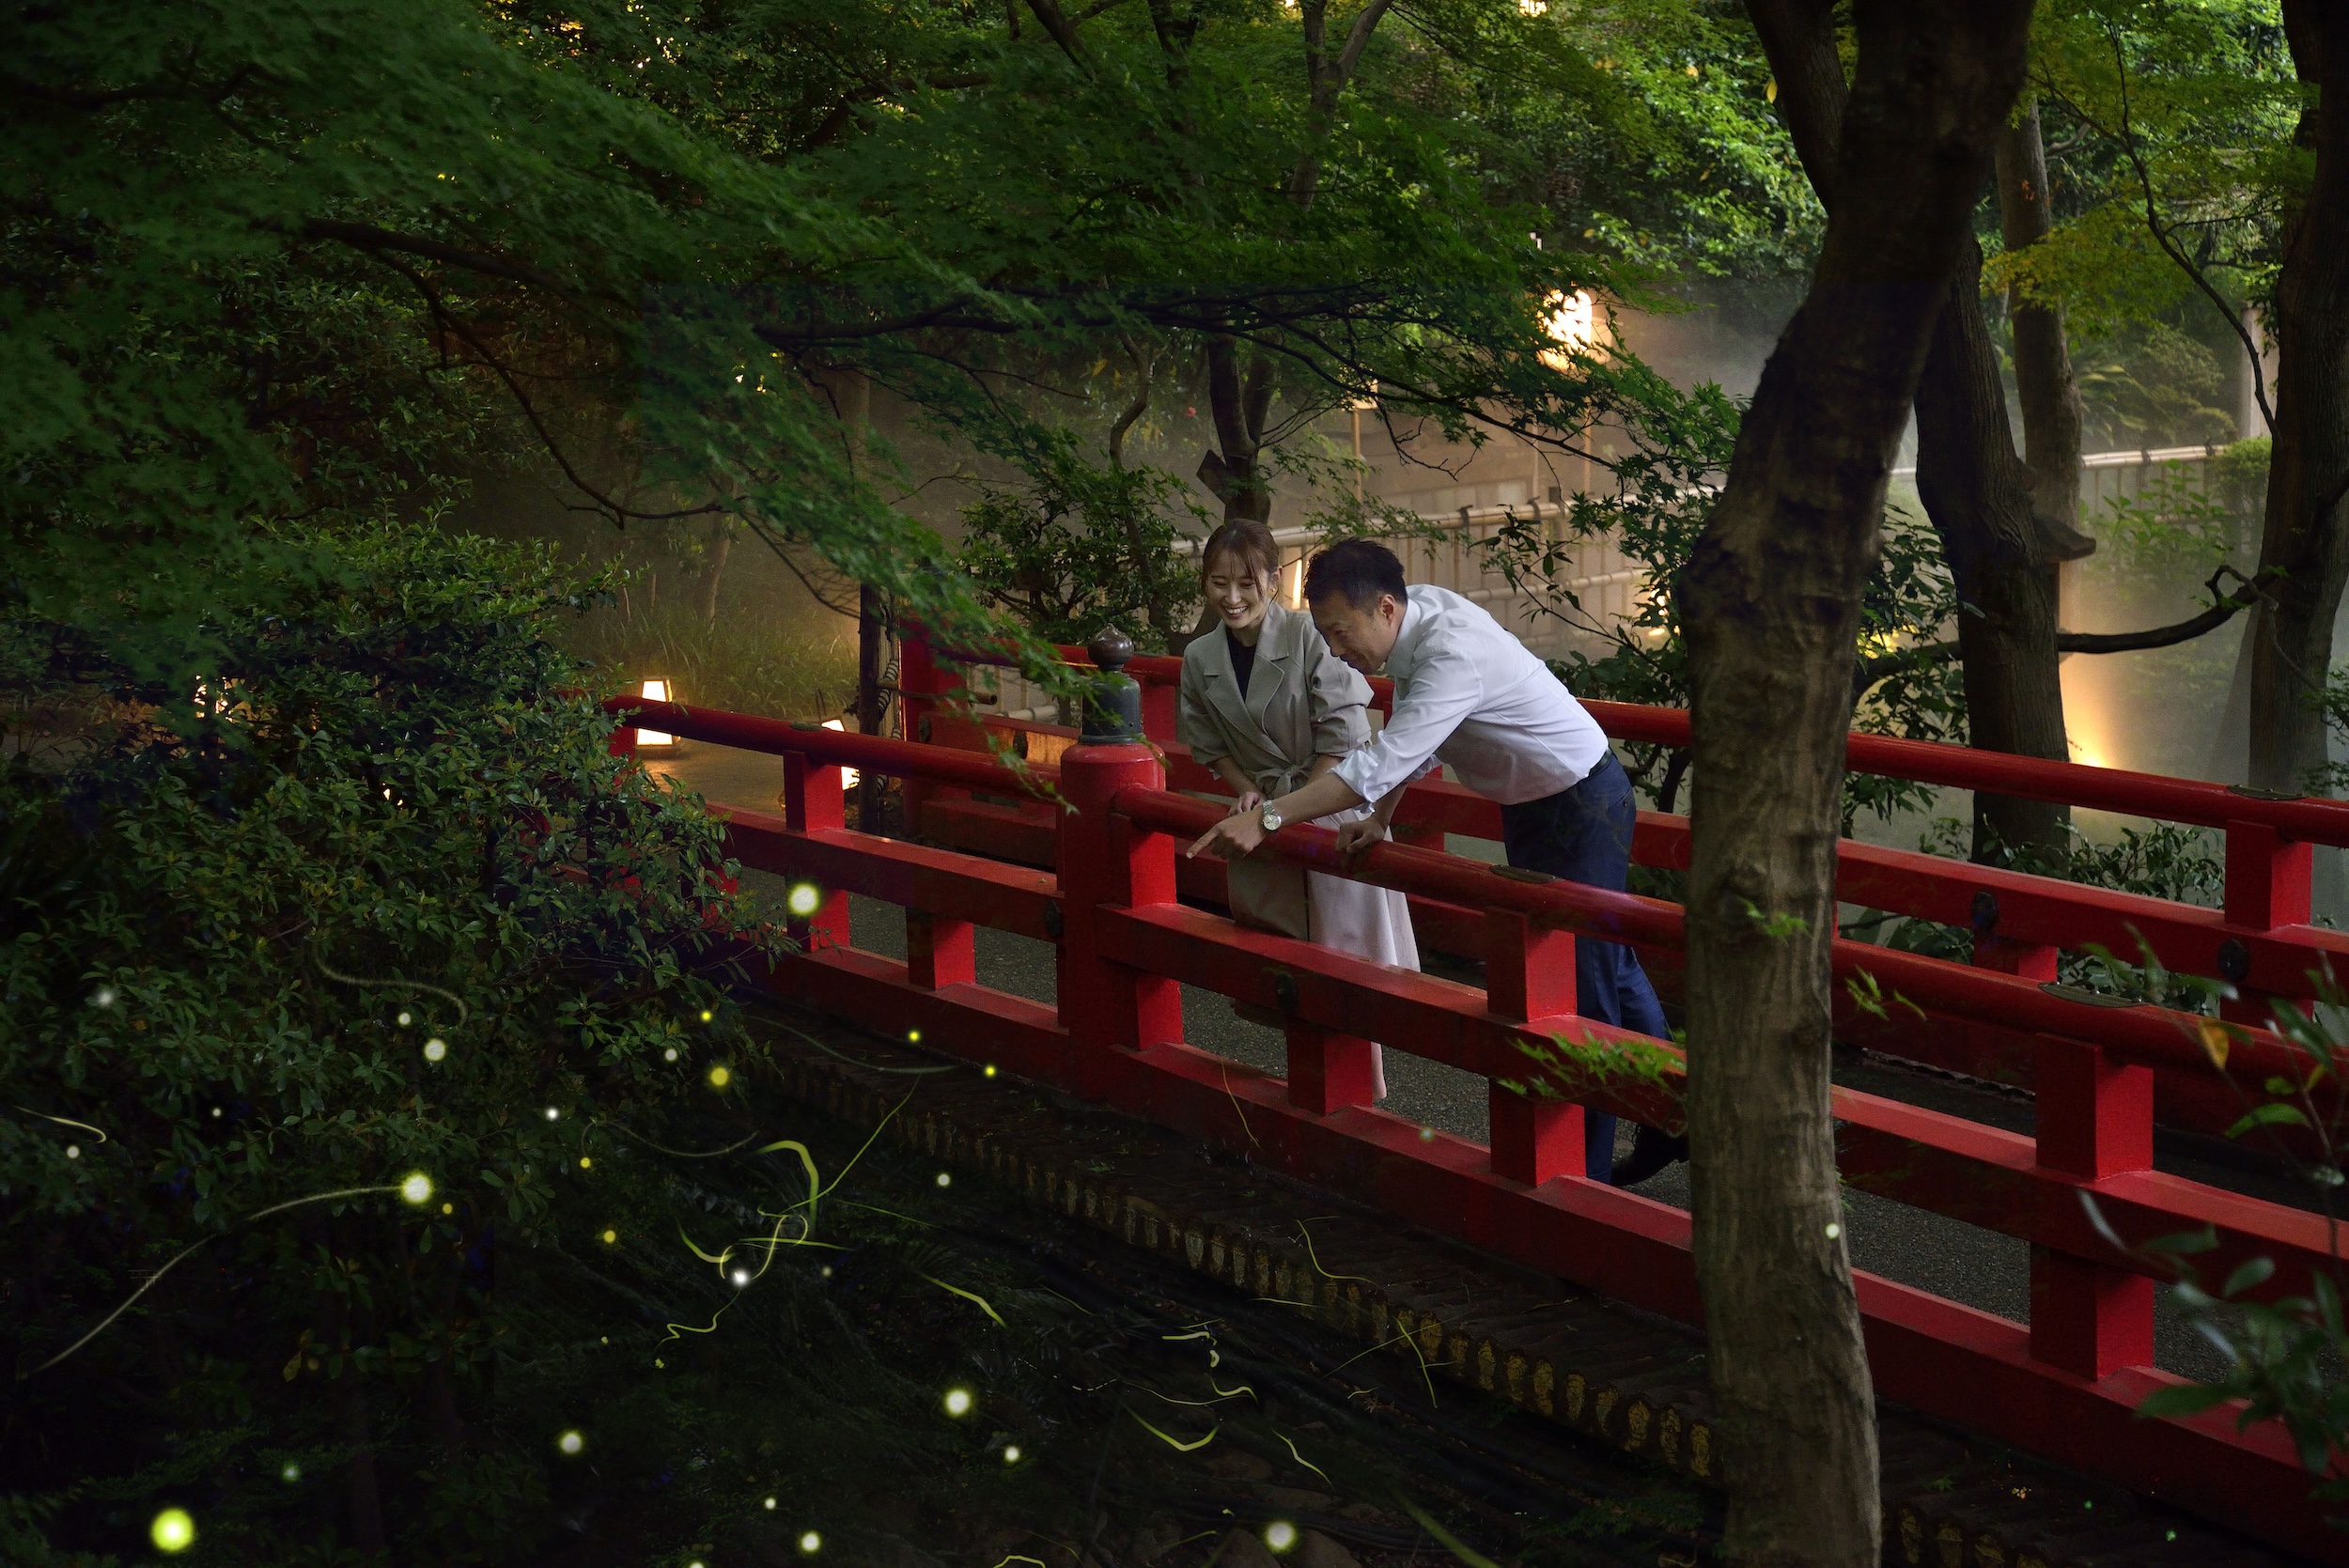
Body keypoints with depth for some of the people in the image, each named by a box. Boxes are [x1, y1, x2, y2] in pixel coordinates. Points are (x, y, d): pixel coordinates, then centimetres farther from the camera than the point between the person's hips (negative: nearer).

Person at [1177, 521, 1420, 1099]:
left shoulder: (1308, 636, -19)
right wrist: (1248, 792, -5)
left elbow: (1343, 737, -16)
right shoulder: (1200, 659, -2)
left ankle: (1368, 1084, 8)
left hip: (1334, 808, -5)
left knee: (1345, 946, -5)